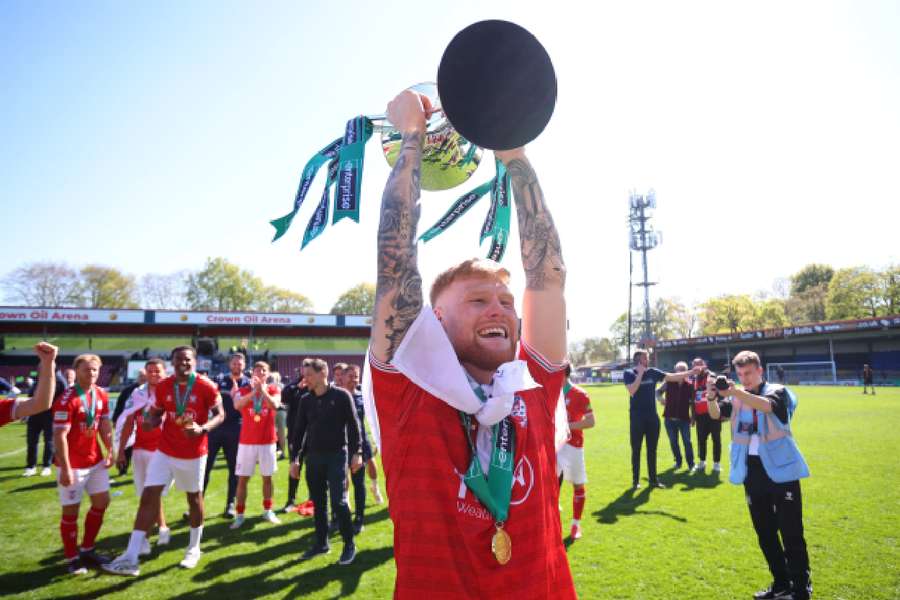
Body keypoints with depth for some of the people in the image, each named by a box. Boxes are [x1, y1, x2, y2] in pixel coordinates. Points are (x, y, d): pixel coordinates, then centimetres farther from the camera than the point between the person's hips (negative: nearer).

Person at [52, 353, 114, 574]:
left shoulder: (101, 394, 3)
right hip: (73, 464, -7)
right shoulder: (66, 400, -20)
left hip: (95, 460, 7)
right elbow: (59, 436, -20)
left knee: (102, 502, 13)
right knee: (71, 510, 4)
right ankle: (72, 558, 20)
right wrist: (65, 469, -20)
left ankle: (87, 549, 29)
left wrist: (110, 451, 4)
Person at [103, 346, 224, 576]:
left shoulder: (206, 387, -14)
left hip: (194, 453, -2)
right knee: (148, 496, -6)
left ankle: (194, 549, 32)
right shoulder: (162, 387, -3)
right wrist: (149, 420, -16)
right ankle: (130, 558, -1)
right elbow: (156, 413, 8)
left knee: (194, 497, 13)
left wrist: (203, 428, -26)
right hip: (165, 451, 3)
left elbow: (220, 414, -8)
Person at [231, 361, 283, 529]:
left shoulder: (274, 390, 0)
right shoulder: (243, 390, 0)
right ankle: (240, 515, 12)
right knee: (242, 478, 3)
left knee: (267, 477, 10)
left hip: (267, 441, 0)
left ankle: (267, 511, 24)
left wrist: (262, 389, -25)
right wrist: (254, 391, -30)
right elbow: (237, 405, -22)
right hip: (247, 441, 0)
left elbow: (275, 405, -21)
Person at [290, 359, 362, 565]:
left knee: (338, 501, -6)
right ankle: (321, 543, 25)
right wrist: (294, 458, 7)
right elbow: (299, 430, 10)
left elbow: (353, 425, -6)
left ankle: (349, 544, 9)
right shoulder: (306, 400, 5)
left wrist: (356, 453, -11)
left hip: (337, 455, -5)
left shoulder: (341, 396, -8)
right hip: (313, 457, 5)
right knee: (318, 503, 11)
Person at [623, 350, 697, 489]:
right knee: (636, 450, 3)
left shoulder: (653, 372, 4)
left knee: (652, 450, 11)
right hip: (637, 418, -4)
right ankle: (635, 480, 11)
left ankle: (653, 479, 21)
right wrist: (640, 373, -18)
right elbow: (632, 391, -21)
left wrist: (691, 372, -4)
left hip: (652, 417, 4)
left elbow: (672, 377, 4)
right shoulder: (629, 373, -7)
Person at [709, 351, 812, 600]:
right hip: (752, 472, 5)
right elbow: (716, 414, -9)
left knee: (791, 533, -1)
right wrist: (712, 398, -31)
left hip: (780, 469, -4)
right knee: (765, 532, 13)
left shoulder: (777, 391, -4)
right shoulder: (737, 398, 7)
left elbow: (766, 405, -28)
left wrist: (735, 392, -42)